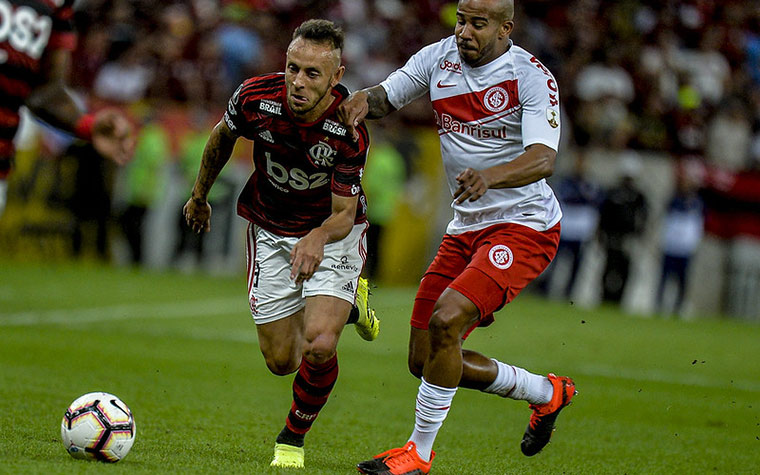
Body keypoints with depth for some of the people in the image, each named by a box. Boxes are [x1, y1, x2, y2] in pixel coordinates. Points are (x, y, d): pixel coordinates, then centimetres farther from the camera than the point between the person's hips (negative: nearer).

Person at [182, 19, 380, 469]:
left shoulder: (350, 131, -29)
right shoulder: (255, 97, -22)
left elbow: (343, 213, -24)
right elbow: (223, 136, 2)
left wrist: (319, 237, -46)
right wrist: (200, 195, 16)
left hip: (333, 231, -3)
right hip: (270, 231, 3)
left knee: (319, 346, -23)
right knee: (281, 360, 5)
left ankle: (293, 440, 5)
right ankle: (345, 301, 37)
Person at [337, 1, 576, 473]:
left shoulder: (533, 76, -16)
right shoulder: (440, 57, 2)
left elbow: (543, 159, -27)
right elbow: (387, 95, 13)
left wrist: (489, 176, -47)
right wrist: (362, 100, -12)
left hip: (524, 225, -7)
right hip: (466, 229, 7)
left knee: (446, 321, -26)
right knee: (425, 360, 6)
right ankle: (547, 392, 27)